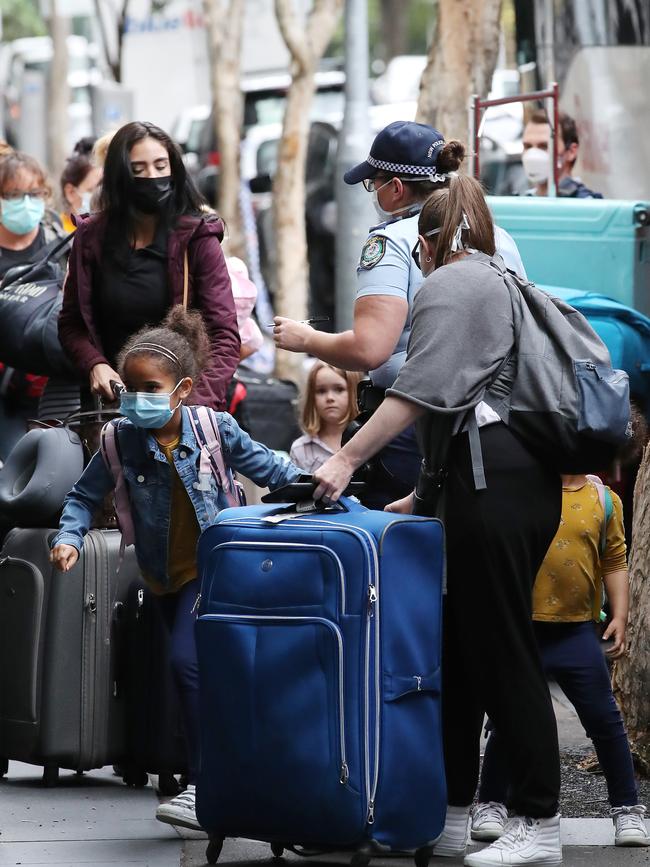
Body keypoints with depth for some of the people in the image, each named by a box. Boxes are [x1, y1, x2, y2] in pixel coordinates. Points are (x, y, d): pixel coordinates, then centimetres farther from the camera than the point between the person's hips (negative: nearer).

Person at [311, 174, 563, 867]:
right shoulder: (506, 285, 27)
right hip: (532, 479, 9)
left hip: (491, 481, -9)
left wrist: (346, 460, -16)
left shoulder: (446, 285, -1)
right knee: (464, 648, 10)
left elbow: (418, 390, -14)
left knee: (502, 654, -8)